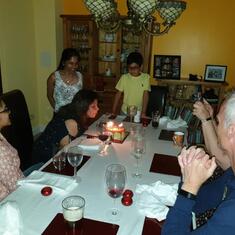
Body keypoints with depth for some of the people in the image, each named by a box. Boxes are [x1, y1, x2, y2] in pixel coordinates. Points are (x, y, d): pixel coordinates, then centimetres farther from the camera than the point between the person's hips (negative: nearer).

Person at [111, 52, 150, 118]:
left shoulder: (145, 77, -8)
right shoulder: (124, 77, -6)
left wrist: (143, 113, -18)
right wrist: (113, 112, -4)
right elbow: (118, 95, -2)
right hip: (125, 112, 1)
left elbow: (145, 95, -11)